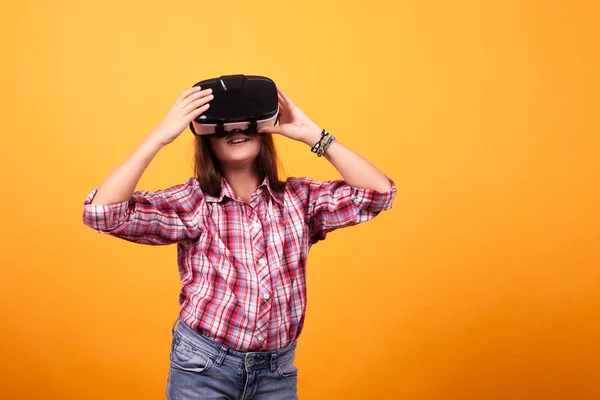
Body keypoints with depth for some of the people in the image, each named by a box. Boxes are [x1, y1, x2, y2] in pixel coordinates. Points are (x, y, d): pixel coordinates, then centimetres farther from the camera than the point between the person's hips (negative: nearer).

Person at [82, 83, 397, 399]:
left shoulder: (299, 198, -1)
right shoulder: (191, 203, -7)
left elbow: (379, 192, -11)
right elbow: (102, 212, -18)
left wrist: (312, 134, -15)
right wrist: (161, 136, -23)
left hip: (278, 371, 2)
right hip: (202, 367, -2)